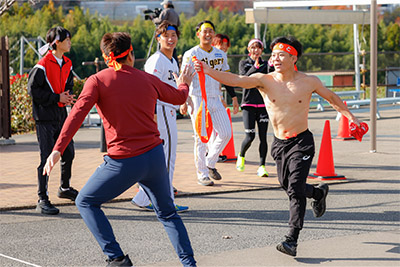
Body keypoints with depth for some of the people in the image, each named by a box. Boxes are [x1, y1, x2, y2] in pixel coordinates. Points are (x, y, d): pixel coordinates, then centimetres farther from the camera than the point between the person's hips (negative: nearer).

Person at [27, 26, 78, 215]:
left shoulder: (67, 64, 10)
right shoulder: (43, 65, -14)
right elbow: (33, 89, -15)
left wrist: (68, 97, -1)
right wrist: (57, 98, -17)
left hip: (61, 115, 7)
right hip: (45, 117, -7)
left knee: (68, 152, 15)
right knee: (46, 158, -8)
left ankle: (65, 188, 38)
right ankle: (42, 201, -4)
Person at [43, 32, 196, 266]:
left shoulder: (97, 81, -3)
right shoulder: (147, 79, 8)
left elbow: (78, 113, -17)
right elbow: (178, 97, 25)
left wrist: (58, 150, -23)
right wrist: (184, 84, 49)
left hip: (123, 163, -4)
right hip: (155, 156, 4)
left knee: (86, 202, 14)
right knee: (167, 213, 22)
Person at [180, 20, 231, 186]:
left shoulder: (220, 55, 12)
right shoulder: (190, 55, -4)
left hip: (215, 99, 5)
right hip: (197, 99, -5)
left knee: (226, 133, 2)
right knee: (201, 137, -5)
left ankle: (210, 163, 24)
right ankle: (202, 174, 4)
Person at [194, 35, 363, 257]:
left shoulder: (309, 82, -6)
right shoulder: (265, 80, -7)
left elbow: (331, 97, 12)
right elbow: (236, 80, -22)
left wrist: (350, 116, 16)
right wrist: (209, 71, -37)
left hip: (301, 141, -3)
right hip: (279, 143, 3)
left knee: (295, 189, -14)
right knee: (286, 185, 15)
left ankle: (292, 240, -11)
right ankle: (319, 192, 46)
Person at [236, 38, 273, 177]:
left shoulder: (265, 64, 9)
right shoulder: (244, 63, 6)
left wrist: (272, 66, -25)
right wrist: (255, 67, -24)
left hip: (263, 104, 2)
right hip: (249, 103, -2)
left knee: (263, 137, -4)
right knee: (250, 136, -8)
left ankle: (262, 167, 1)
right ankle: (241, 156, 21)